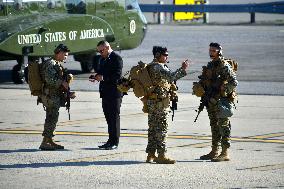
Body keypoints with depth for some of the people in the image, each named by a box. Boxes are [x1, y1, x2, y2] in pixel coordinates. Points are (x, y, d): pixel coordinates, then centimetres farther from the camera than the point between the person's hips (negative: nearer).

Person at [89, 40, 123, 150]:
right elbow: (100, 72, 24)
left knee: (114, 117, -4)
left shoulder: (117, 59, -10)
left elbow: (117, 76, -18)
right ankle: (111, 141, 17)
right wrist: (95, 77, 2)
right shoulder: (103, 59, 17)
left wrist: (103, 78, -23)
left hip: (114, 93, -9)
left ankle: (115, 142, -1)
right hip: (105, 93, 9)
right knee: (109, 118, 12)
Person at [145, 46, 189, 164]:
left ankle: (151, 155, 13)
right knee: (161, 128, -7)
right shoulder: (159, 67, -13)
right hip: (160, 102, -10)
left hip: (151, 101, 10)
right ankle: (161, 155, -7)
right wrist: (182, 69, -22)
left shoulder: (150, 67, 18)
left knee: (153, 128, 11)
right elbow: (171, 77, -28)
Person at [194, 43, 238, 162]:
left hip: (222, 102, -9)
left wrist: (221, 94, -19)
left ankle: (225, 154, -9)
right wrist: (205, 97, 13)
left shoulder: (224, 66, -11)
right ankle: (214, 152, 20)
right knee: (214, 127, 13)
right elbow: (205, 83, 25)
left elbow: (234, 83, -17)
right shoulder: (209, 66, 14)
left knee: (223, 127, -8)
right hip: (211, 102, 9)